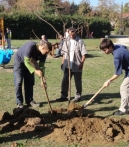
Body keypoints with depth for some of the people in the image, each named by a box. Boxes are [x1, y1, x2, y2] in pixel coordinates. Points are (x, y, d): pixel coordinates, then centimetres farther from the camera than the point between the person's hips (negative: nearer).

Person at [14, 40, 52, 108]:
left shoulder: (43, 53, -18)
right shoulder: (31, 46, -38)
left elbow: (41, 66, -12)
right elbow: (27, 61, -35)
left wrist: (42, 78, -19)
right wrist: (35, 70, -40)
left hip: (29, 62, 6)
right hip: (20, 61, -6)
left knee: (30, 82, 3)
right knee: (18, 82, -9)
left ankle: (29, 100, 13)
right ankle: (19, 102, -3)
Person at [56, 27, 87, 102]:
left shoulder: (80, 41, -7)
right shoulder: (66, 41, 8)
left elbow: (84, 53, -9)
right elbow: (64, 53, 14)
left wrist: (82, 63, -16)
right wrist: (63, 62, 9)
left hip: (77, 66, -4)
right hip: (67, 65, 5)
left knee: (78, 82, 6)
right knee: (65, 81, 6)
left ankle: (78, 96, 19)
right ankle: (64, 96, 15)